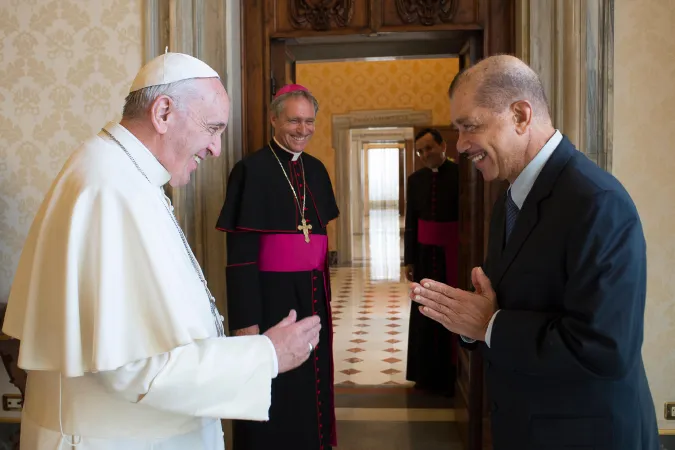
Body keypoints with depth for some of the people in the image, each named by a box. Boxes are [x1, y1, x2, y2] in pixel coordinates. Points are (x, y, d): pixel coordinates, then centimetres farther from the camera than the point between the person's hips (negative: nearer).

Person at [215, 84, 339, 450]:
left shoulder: (316, 170, 11)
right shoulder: (252, 169, -9)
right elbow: (240, 253, -13)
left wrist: (322, 293, 13)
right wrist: (246, 320, -17)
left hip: (312, 297, 6)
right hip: (270, 297, -6)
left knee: (312, 387, 15)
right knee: (274, 397, 5)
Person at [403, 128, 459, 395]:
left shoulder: (461, 174, -7)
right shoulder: (416, 180, 7)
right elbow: (410, 222, 9)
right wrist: (409, 259, 7)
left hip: (453, 254, -4)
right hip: (425, 253, 4)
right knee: (425, 313, 8)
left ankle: (451, 375, 14)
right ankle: (427, 374, 20)